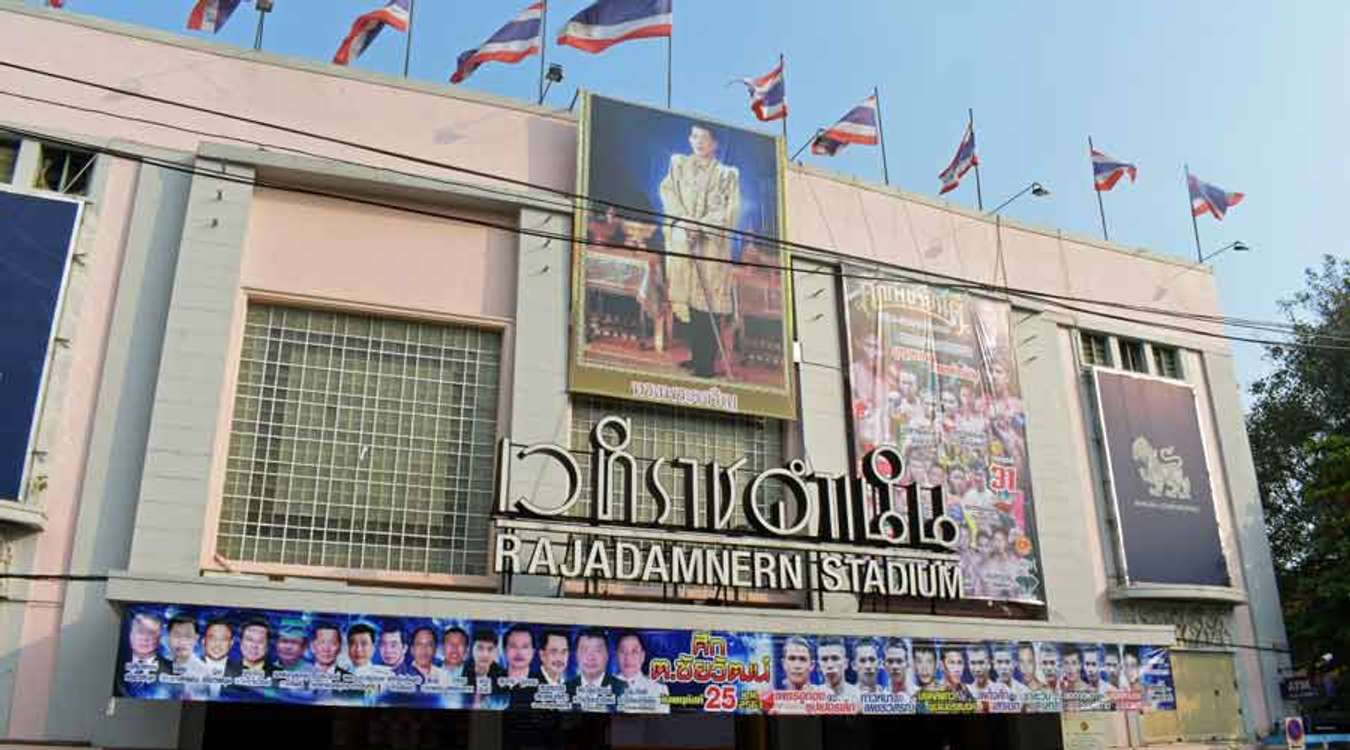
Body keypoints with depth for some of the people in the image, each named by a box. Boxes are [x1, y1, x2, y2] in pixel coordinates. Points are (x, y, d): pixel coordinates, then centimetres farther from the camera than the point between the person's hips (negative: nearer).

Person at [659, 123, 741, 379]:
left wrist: (700, 225, -13)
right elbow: (668, 193, 6)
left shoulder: (727, 174, 12)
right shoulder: (678, 164, 19)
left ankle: (704, 364, -10)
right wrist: (686, 222, -11)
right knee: (683, 296, -4)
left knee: (708, 299, -9)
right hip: (680, 239, 2)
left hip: (712, 242, -2)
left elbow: (730, 210, 0)